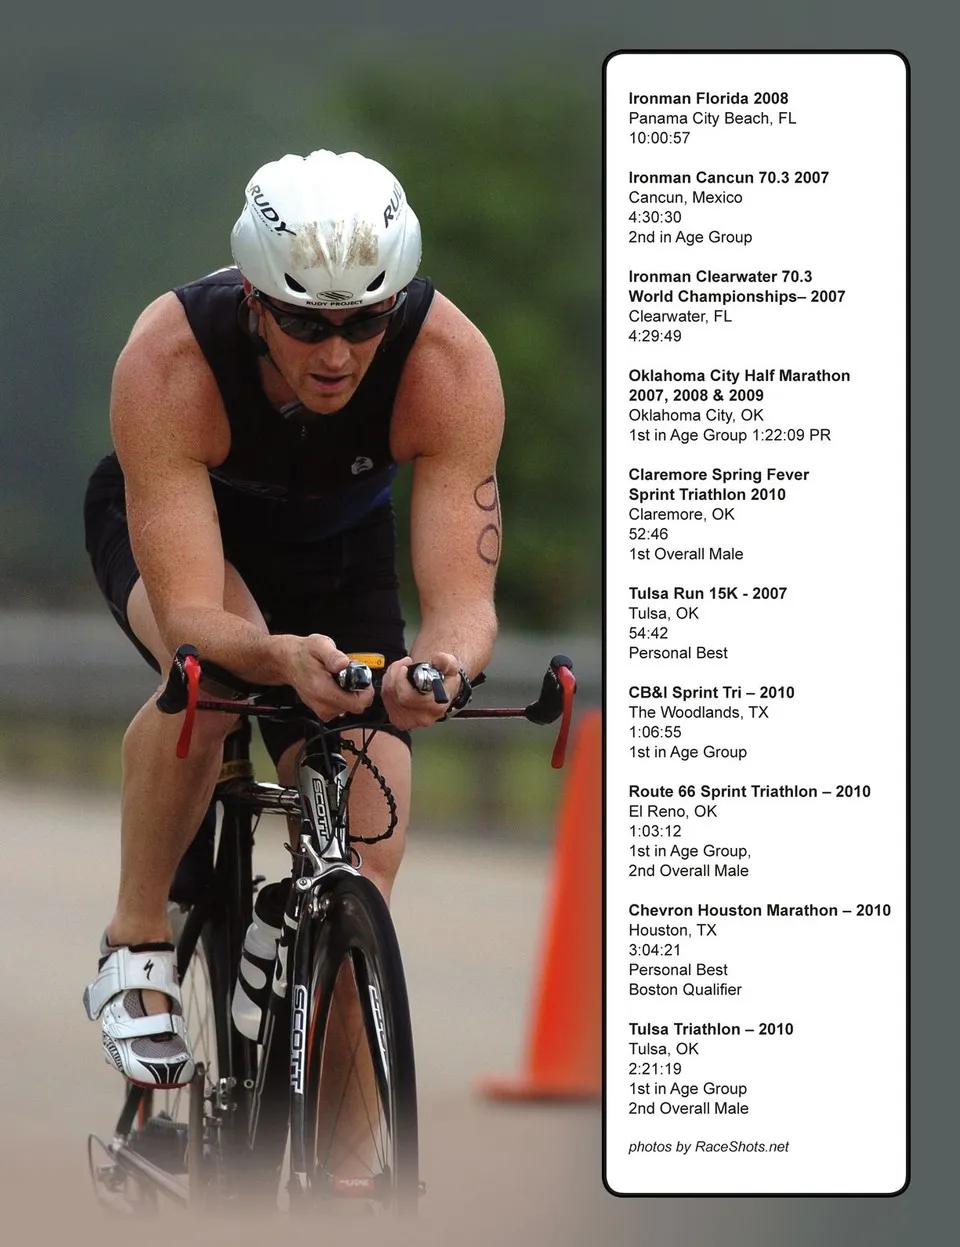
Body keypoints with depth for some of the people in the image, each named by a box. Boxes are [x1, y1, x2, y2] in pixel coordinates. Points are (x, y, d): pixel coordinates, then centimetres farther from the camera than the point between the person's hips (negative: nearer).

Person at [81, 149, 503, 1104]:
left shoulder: (450, 363, -34)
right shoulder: (167, 362, -39)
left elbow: (464, 596, -37)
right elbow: (191, 616, -42)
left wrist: (440, 664, -60)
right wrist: (284, 658, -64)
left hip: (339, 544, 2)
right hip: (164, 522, -2)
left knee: (366, 864, -11)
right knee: (211, 674, -37)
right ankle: (134, 951, -17)